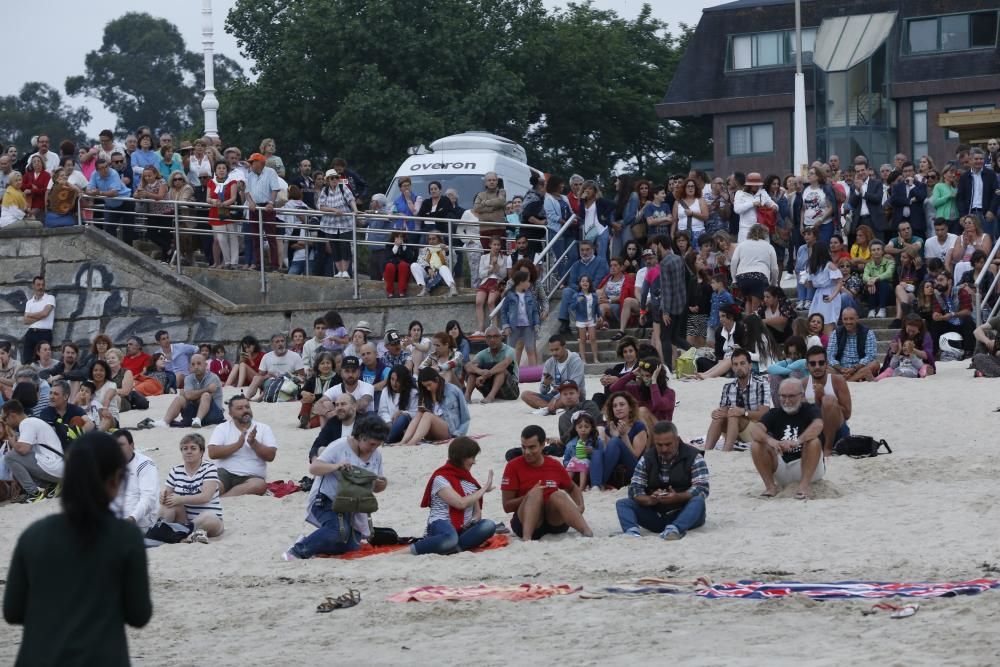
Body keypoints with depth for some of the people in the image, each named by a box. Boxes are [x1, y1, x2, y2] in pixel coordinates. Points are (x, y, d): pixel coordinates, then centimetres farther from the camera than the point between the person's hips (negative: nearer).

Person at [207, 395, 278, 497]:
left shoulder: (264, 428, 10)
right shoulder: (222, 428, 8)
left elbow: (270, 456, 1)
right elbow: (212, 453, -6)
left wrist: (253, 443, -13)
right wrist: (238, 444, -12)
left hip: (252, 477, -1)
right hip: (225, 473, 1)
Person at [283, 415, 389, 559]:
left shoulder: (376, 455, 6)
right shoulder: (340, 447, -13)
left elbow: (374, 488, 14)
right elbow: (313, 468, -15)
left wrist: (382, 485, -11)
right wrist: (335, 466, -33)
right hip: (327, 501, -7)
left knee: (352, 546, -1)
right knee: (340, 531, -33)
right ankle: (298, 550, -18)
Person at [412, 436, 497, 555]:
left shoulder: (470, 480, 18)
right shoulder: (441, 478, -4)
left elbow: (477, 512, 17)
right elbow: (461, 503, -16)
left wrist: (475, 519, -8)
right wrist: (484, 489, -5)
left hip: (464, 528, 6)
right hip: (442, 524, -6)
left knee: (488, 525, -27)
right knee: (450, 538, -44)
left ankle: (454, 547, -37)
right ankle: (413, 549, -27)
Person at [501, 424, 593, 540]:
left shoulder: (555, 465, 7)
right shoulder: (514, 466, -1)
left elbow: (572, 488, 24)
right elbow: (507, 506, -3)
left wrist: (580, 507, 3)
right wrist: (529, 496, -19)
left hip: (555, 522, 2)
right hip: (526, 523, -2)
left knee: (558, 495, -27)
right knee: (536, 493, -28)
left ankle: (588, 533, -46)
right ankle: (526, 538, -50)